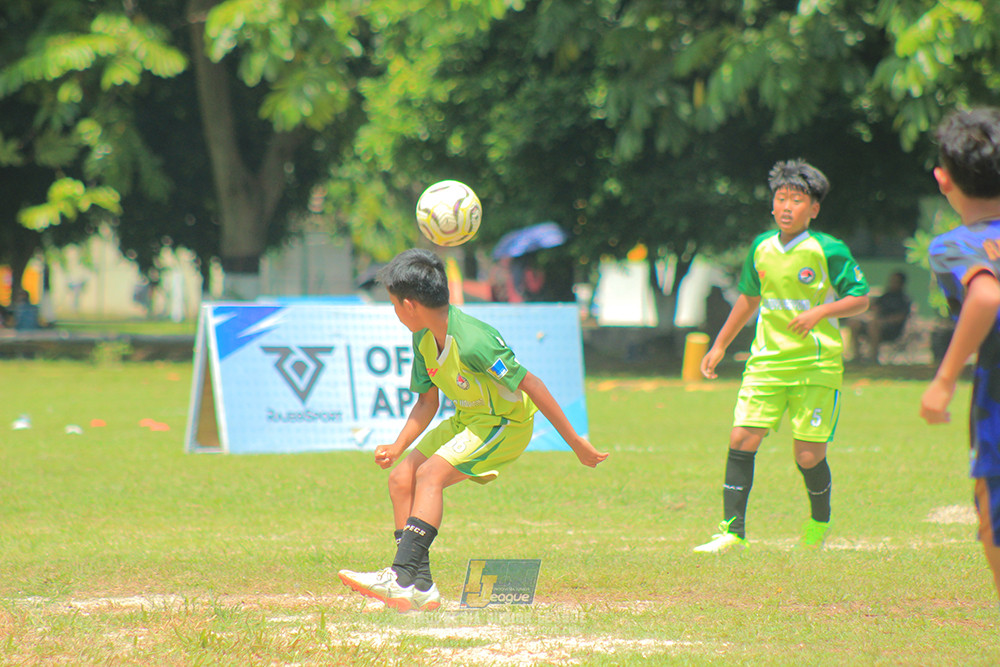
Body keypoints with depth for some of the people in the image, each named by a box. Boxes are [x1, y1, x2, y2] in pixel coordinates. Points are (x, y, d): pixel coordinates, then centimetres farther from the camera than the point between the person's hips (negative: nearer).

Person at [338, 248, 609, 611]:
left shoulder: (472, 341, -30)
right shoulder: (424, 338, -3)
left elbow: (530, 385, -27)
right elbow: (427, 402, 7)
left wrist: (575, 442, -24)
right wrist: (398, 446, -8)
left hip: (506, 424, -9)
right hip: (467, 421, 9)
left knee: (430, 474, -25)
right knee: (401, 479, -1)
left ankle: (403, 577, -29)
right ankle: (419, 588, -1)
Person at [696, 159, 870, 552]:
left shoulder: (828, 251, -7)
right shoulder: (762, 248, 7)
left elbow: (860, 299, -3)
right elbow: (748, 299, 22)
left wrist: (820, 312, -19)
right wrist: (719, 346, 23)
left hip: (816, 364, -4)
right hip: (767, 361, 4)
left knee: (809, 456, -3)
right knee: (741, 440, -9)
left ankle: (820, 524, 25)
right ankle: (732, 531, -5)